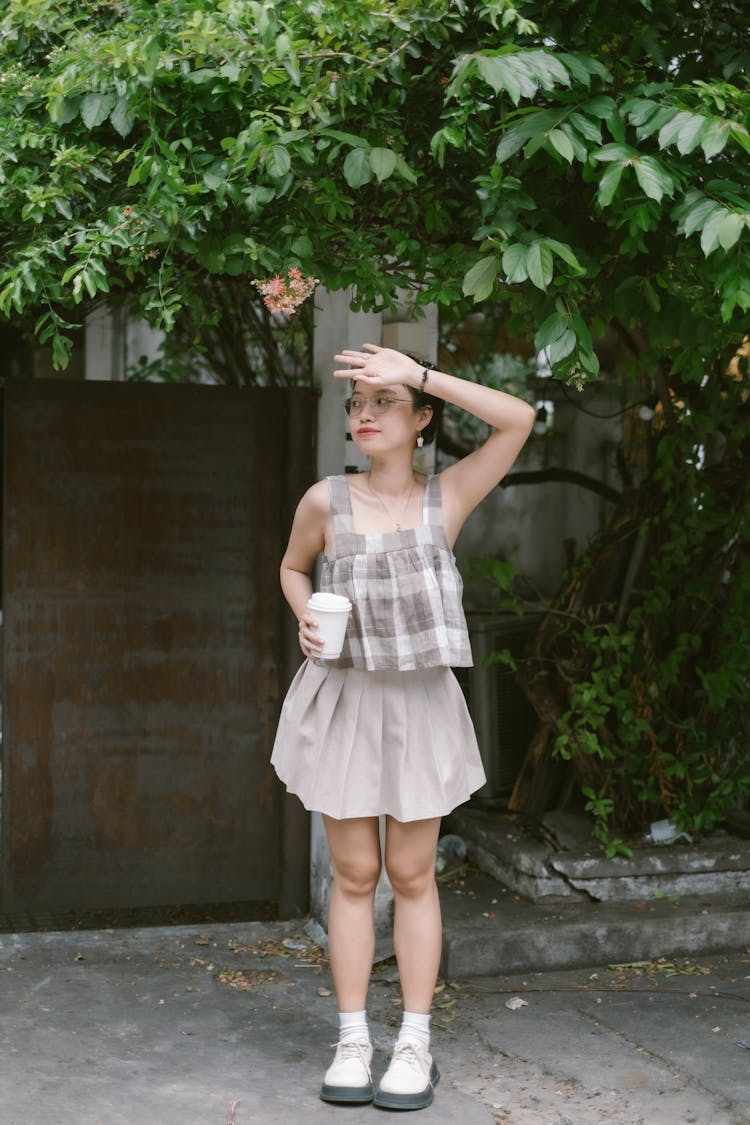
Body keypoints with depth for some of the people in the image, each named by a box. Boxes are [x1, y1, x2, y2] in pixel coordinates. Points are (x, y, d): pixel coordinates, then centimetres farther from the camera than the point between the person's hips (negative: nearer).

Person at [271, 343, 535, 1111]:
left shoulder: (447, 497, -6)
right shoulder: (327, 501, -5)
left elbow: (518, 419, -18)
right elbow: (292, 567, 14)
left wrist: (419, 373, -21)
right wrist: (305, 618, -7)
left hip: (421, 704, 0)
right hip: (343, 699, 1)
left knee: (412, 875, 7)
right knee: (354, 874, 6)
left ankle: (415, 1044, 16)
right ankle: (352, 1040, 17)